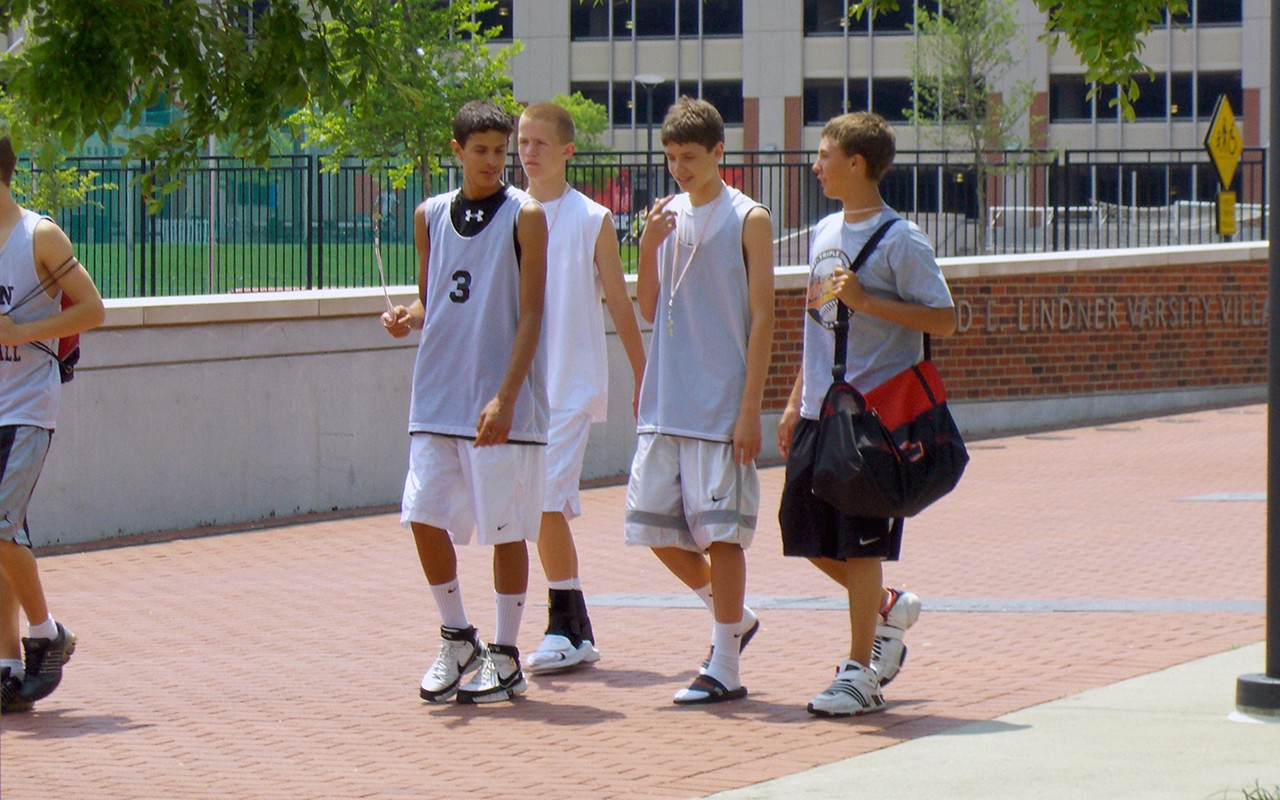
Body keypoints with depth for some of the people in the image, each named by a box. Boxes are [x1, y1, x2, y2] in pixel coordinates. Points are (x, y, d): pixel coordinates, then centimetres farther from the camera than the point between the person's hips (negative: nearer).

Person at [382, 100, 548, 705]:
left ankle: (505, 659, 11)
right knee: (424, 516, 1)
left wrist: (505, 397, -16)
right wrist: (408, 317, -5)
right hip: (437, 398, 5)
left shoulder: (524, 216, -4)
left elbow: (529, 314, -8)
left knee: (506, 529, 0)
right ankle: (457, 641, 18)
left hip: (501, 404, -5)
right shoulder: (430, 216, 10)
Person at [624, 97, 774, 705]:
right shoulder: (668, 216, 11)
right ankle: (733, 617, 27)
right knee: (655, 525, 7)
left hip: (721, 405, -6)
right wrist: (648, 245, -6)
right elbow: (649, 309, 11)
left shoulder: (748, 220, -4)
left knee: (720, 530, -4)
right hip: (665, 404, 6)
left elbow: (762, 319, -6)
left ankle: (725, 668, 2)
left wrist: (750, 409, -12)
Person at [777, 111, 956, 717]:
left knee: (860, 543, -4)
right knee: (803, 531, 9)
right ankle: (889, 607, 30)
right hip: (820, 410, 8)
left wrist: (866, 300, -20)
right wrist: (796, 403, 19)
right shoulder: (826, 232, 13)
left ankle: (859, 673, 5)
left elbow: (944, 320, -14)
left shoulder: (900, 240, -11)